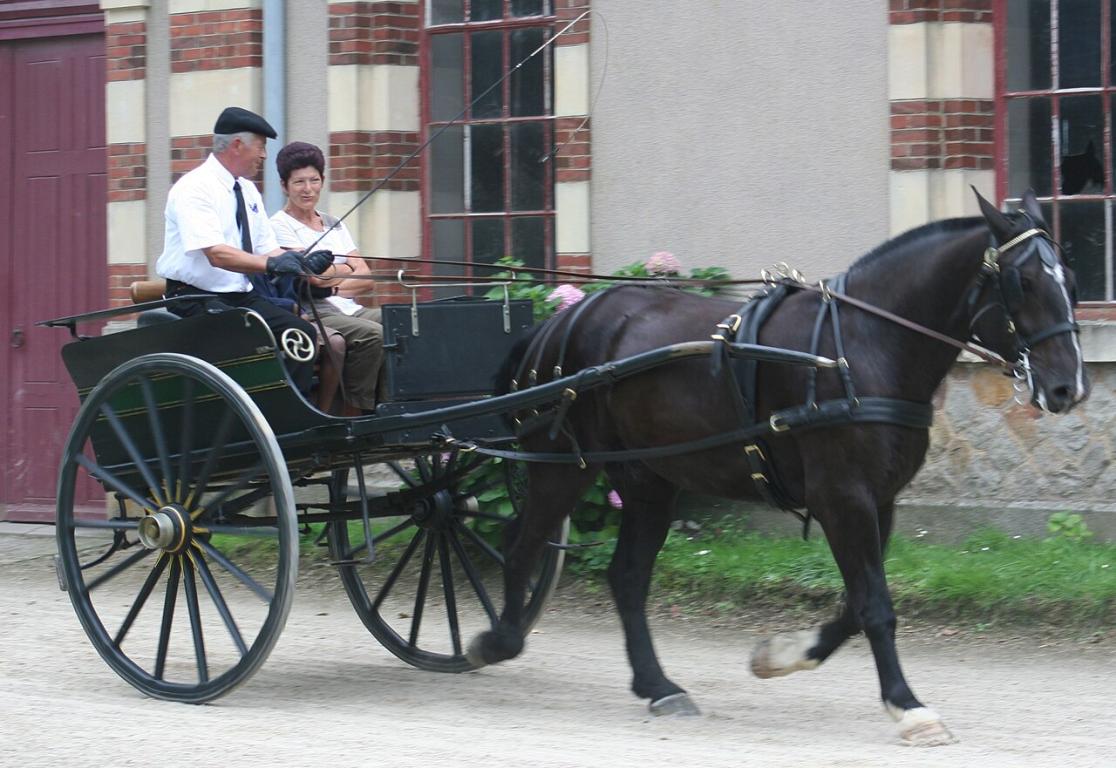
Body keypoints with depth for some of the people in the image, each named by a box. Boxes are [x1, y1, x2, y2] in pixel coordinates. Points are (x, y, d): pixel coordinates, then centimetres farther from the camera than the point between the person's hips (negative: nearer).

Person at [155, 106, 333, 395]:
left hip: (242, 297, 8)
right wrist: (270, 264, -38)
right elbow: (217, 254, -27)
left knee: (302, 334, -12)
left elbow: (269, 252, 12)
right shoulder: (195, 188, -13)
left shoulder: (247, 190, 14)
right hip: (196, 299, -8)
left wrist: (302, 263, -8)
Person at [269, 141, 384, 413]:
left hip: (348, 309, 7)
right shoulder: (280, 226, 1)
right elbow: (316, 276, -12)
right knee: (373, 334, -32)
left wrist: (334, 286, -5)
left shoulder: (334, 224, 22)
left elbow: (366, 278, 12)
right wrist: (345, 270, 6)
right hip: (311, 314, -7)